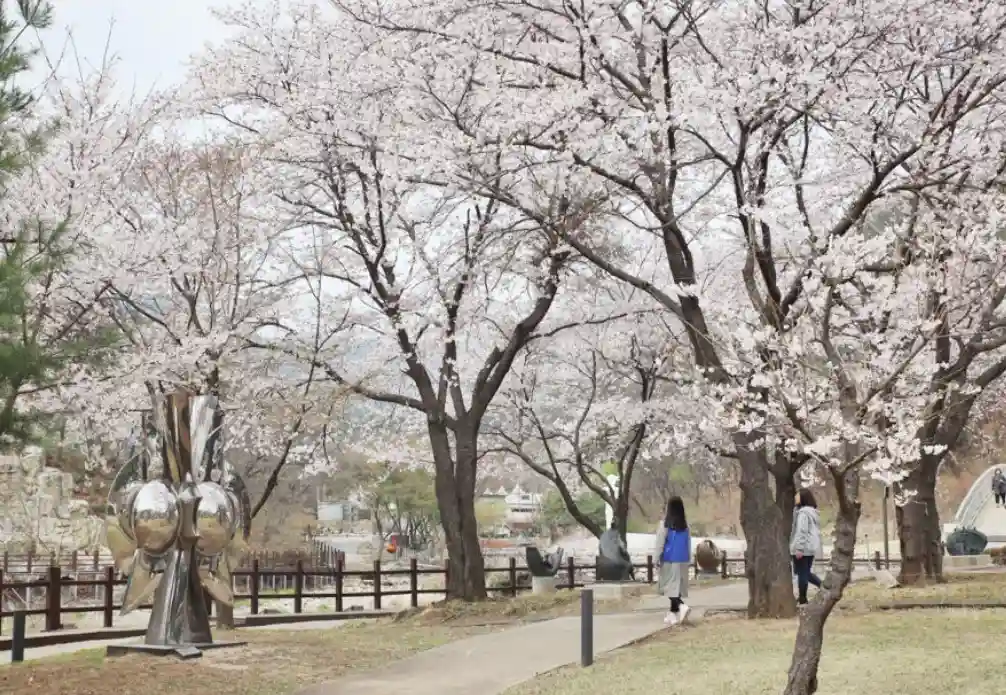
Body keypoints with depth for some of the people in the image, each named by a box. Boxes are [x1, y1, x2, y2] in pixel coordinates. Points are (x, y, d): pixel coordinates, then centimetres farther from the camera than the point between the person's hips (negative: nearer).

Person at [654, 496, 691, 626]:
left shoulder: (665, 523, -11)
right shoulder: (685, 524, 4)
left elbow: (660, 542, -8)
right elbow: (689, 543, 10)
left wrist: (657, 559, -2)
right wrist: (689, 560, 16)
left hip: (669, 559, -5)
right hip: (682, 560, 5)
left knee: (670, 586, -2)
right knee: (677, 586, 12)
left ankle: (681, 606, -24)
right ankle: (673, 614, 16)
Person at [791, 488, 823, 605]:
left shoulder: (802, 512, -17)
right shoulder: (813, 511, 14)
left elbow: (802, 531, -22)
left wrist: (799, 548, -23)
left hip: (803, 548, -10)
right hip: (811, 547, 10)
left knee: (802, 573, -1)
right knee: (807, 572, 18)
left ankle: (802, 599, 5)